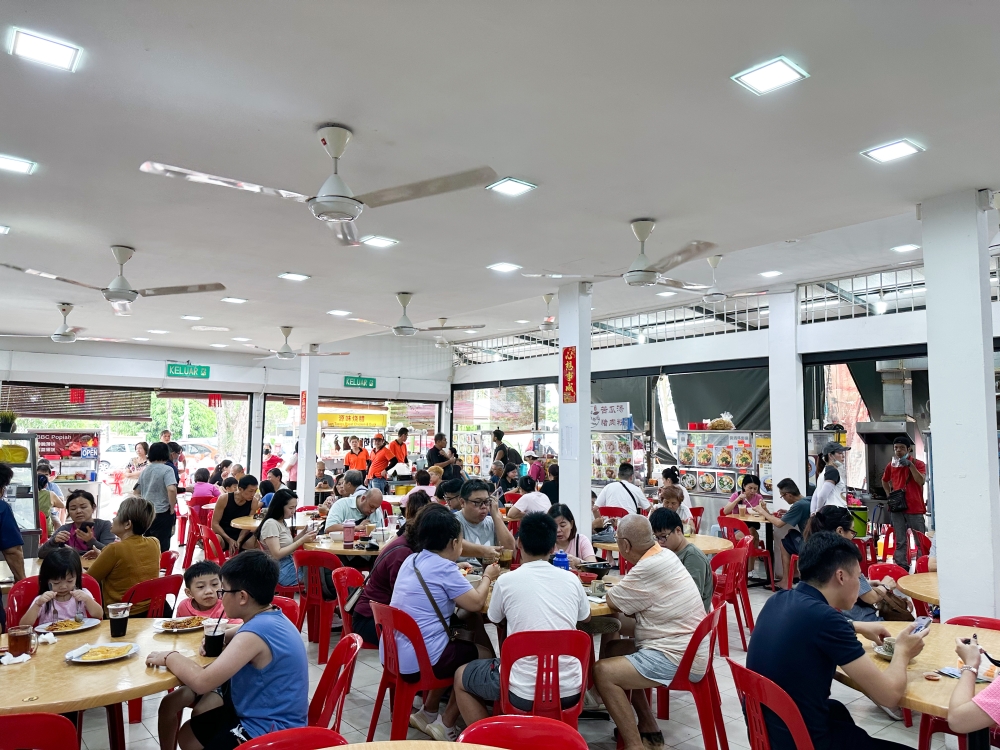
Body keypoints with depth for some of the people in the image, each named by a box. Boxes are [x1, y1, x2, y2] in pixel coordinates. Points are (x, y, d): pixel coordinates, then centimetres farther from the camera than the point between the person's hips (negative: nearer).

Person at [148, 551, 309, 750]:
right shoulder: (271, 618, 2)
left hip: (268, 731, -10)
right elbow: (234, 638, 24)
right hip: (270, 714, 10)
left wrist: (170, 657, -13)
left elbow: (202, 682, -31)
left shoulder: (256, 632, -28)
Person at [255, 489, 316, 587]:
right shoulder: (271, 524, -14)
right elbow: (277, 554, -20)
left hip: (288, 563, 8)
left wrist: (304, 533, -4)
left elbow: (288, 544, 9)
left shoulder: (282, 522, 13)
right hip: (281, 570, -8)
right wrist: (302, 540, -21)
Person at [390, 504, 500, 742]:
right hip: (416, 662, -8)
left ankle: (428, 714, 31)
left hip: (391, 655, 8)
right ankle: (445, 725, 18)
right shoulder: (445, 568, -16)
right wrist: (487, 577, 6)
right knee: (472, 653, 14)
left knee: (456, 647, 28)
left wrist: (479, 581, 17)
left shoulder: (412, 560, 9)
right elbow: (476, 603, -12)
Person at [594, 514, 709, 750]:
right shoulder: (664, 555, 4)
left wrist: (611, 591, 8)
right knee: (612, 650, 18)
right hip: (684, 649, 10)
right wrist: (619, 587, 2)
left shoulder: (648, 569, -25)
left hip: (678, 659, -10)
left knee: (603, 671, -14)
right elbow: (635, 599, 16)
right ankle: (648, 727, 24)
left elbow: (613, 602, -12)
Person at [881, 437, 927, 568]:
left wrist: (910, 465, -22)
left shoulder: (918, 464, -2)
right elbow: (884, 481, 27)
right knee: (900, 541, 6)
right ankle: (901, 567, 10)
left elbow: (921, 481, -18)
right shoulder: (891, 466, 10)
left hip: (915, 508, -4)